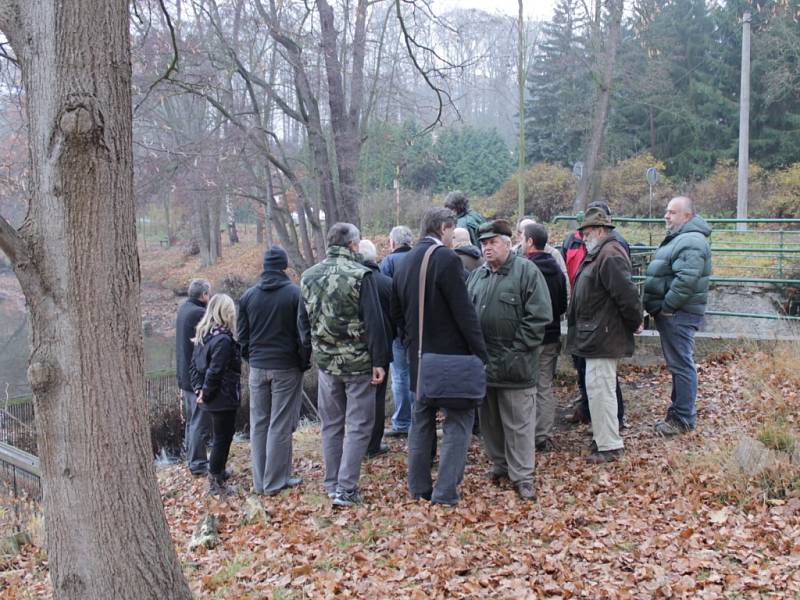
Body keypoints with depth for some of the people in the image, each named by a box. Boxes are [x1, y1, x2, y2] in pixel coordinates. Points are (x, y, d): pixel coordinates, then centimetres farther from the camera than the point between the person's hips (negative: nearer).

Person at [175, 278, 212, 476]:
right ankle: (198, 464, 6)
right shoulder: (199, 313, -21)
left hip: (184, 376, 10)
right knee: (201, 422, -1)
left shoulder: (183, 309, 9)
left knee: (191, 420, 20)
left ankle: (191, 457, 31)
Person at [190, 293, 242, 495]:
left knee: (219, 437, 20)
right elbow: (214, 371, -22)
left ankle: (217, 474, 31)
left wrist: (198, 388, 6)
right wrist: (206, 393, -12)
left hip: (212, 399, 9)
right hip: (224, 398, -9)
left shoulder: (203, 334, 8)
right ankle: (216, 482, 9)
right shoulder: (223, 339, -21)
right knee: (222, 438, 2)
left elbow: (195, 364, 11)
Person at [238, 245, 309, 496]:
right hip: (286, 368, -4)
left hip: (258, 368, 4)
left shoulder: (248, 295, 3)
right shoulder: (295, 293, -10)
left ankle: (260, 481, 16)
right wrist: (305, 363, 4)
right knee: (280, 426, 1)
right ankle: (275, 482, 5)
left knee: (258, 424, 12)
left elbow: (242, 334, 8)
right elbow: (303, 334, -8)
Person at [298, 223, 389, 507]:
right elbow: (374, 323, -14)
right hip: (358, 362, -5)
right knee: (358, 426, 3)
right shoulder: (360, 275, -13)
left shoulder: (309, 276, 5)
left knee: (331, 424, 16)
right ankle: (346, 489, 1)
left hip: (326, 362, 5)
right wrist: (378, 361, -9)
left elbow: (303, 320, 12)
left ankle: (332, 485, 23)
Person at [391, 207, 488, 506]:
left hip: (418, 355, 7)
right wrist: (480, 353, -12)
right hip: (451, 354, -7)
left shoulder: (404, 262, 8)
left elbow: (397, 312, 15)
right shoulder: (446, 258, -16)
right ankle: (446, 491, -3)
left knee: (422, 418, 16)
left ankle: (419, 487, 22)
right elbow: (464, 311, -17)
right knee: (458, 419, 1)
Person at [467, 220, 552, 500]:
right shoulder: (478, 276, 13)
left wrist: (517, 349, -14)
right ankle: (500, 464, 31)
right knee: (490, 420, 16)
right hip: (483, 363, 6)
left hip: (515, 366, -6)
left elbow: (539, 316, -12)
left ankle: (522, 475, 9)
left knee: (518, 423, 0)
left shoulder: (527, 272, -7)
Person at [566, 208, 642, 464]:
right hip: (596, 335, 11)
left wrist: (635, 322, -13)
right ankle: (602, 435, 29)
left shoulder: (610, 256, -20)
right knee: (597, 387, 18)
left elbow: (626, 293, -24)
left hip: (603, 336, -11)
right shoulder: (598, 254, 15)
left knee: (600, 388, -6)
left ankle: (609, 446, 1)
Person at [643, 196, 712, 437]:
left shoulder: (692, 241, -18)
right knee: (677, 364, 16)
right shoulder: (679, 238, 18)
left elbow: (686, 280, -27)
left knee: (681, 365, -5)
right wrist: (661, 308, 17)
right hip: (670, 313, 11)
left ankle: (684, 418, 1)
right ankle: (678, 411, 26)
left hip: (678, 315, -11)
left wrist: (667, 306, -19)